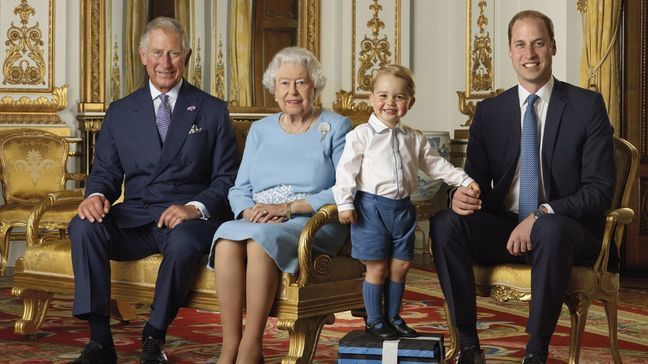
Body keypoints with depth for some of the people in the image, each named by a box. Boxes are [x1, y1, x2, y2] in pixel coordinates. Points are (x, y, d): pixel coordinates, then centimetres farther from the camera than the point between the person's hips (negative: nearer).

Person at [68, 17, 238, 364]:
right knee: (83, 228, -27)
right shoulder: (120, 112, 15)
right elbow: (105, 171, 13)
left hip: (189, 218, -2)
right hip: (133, 218, 3)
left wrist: (196, 207, -16)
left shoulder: (213, 111, 9)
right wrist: (95, 195, -12)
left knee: (183, 243, -38)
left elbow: (226, 177, 4)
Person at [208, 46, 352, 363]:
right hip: (258, 222, 4)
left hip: (313, 223, -3)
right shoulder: (260, 129, 19)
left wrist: (287, 207, -14)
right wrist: (250, 211, -10)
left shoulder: (335, 127, 6)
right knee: (227, 239, -32)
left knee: (260, 240, -36)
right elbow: (239, 189, 14)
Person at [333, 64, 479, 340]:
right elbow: (346, 170, -8)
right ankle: (374, 321, 13)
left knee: (400, 265, 9)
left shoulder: (414, 138, 9)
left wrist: (464, 180, 11)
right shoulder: (361, 135, -6)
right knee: (377, 267, 0)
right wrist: (345, 204, -15)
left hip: (402, 207, 5)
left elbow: (435, 164, 16)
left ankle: (393, 317, 24)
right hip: (371, 207, -5)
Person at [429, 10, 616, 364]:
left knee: (550, 229, -38)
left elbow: (600, 188, -8)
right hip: (504, 228, 4)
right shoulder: (489, 111, 8)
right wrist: (462, 196, -18)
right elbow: (476, 178, 8)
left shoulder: (587, 105, -2)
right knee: (444, 222, -24)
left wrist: (542, 215, -23)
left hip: (565, 231, -3)